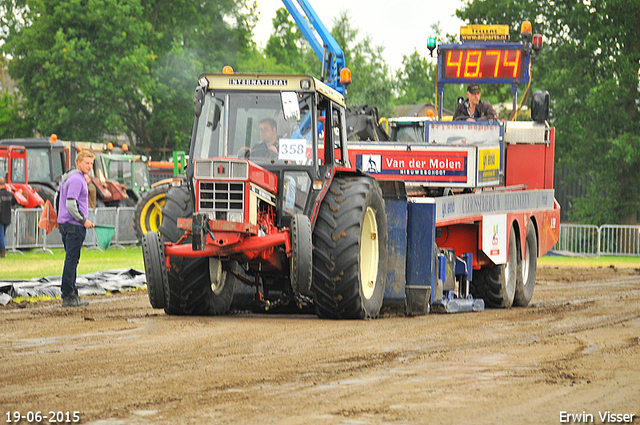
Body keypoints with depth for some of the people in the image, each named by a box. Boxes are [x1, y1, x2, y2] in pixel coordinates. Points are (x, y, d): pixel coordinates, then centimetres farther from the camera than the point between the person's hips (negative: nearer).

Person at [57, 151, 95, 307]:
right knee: (72, 260, -8)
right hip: (74, 225, -10)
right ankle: (68, 296, -8)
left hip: (64, 223, 10)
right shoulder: (77, 180, -15)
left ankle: (72, 294, 16)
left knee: (71, 260, 13)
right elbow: (71, 204, -23)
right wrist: (84, 220, -14)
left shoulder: (66, 178, 16)